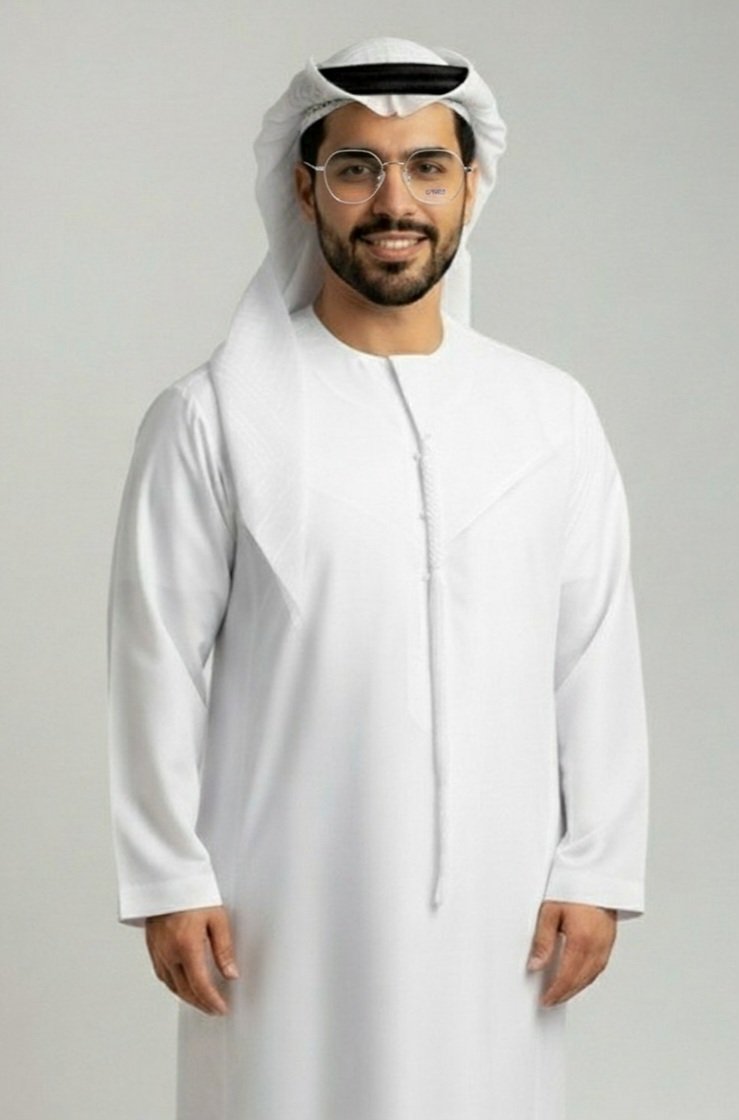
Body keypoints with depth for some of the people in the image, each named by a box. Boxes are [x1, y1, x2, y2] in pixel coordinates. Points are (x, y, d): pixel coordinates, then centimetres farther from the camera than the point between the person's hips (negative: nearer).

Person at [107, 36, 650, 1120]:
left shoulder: (554, 414, 4)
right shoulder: (211, 418, -4)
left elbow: (597, 658, 5)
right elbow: (160, 664, -3)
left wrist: (597, 870, 3)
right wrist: (170, 882, -5)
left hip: (497, 899, 2)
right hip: (287, 902, -2)